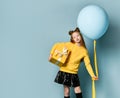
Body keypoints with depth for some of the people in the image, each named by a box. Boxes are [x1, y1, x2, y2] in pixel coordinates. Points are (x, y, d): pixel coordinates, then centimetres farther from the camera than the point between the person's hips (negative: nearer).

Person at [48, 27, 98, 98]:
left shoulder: (84, 51, -1)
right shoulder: (69, 44, -5)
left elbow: (88, 64, -5)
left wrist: (92, 75, -15)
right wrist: (51, 54, -8)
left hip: (74, 73, 1)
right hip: (64, 71, -1)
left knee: (78, 90, 4)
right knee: (67, 91, 4)